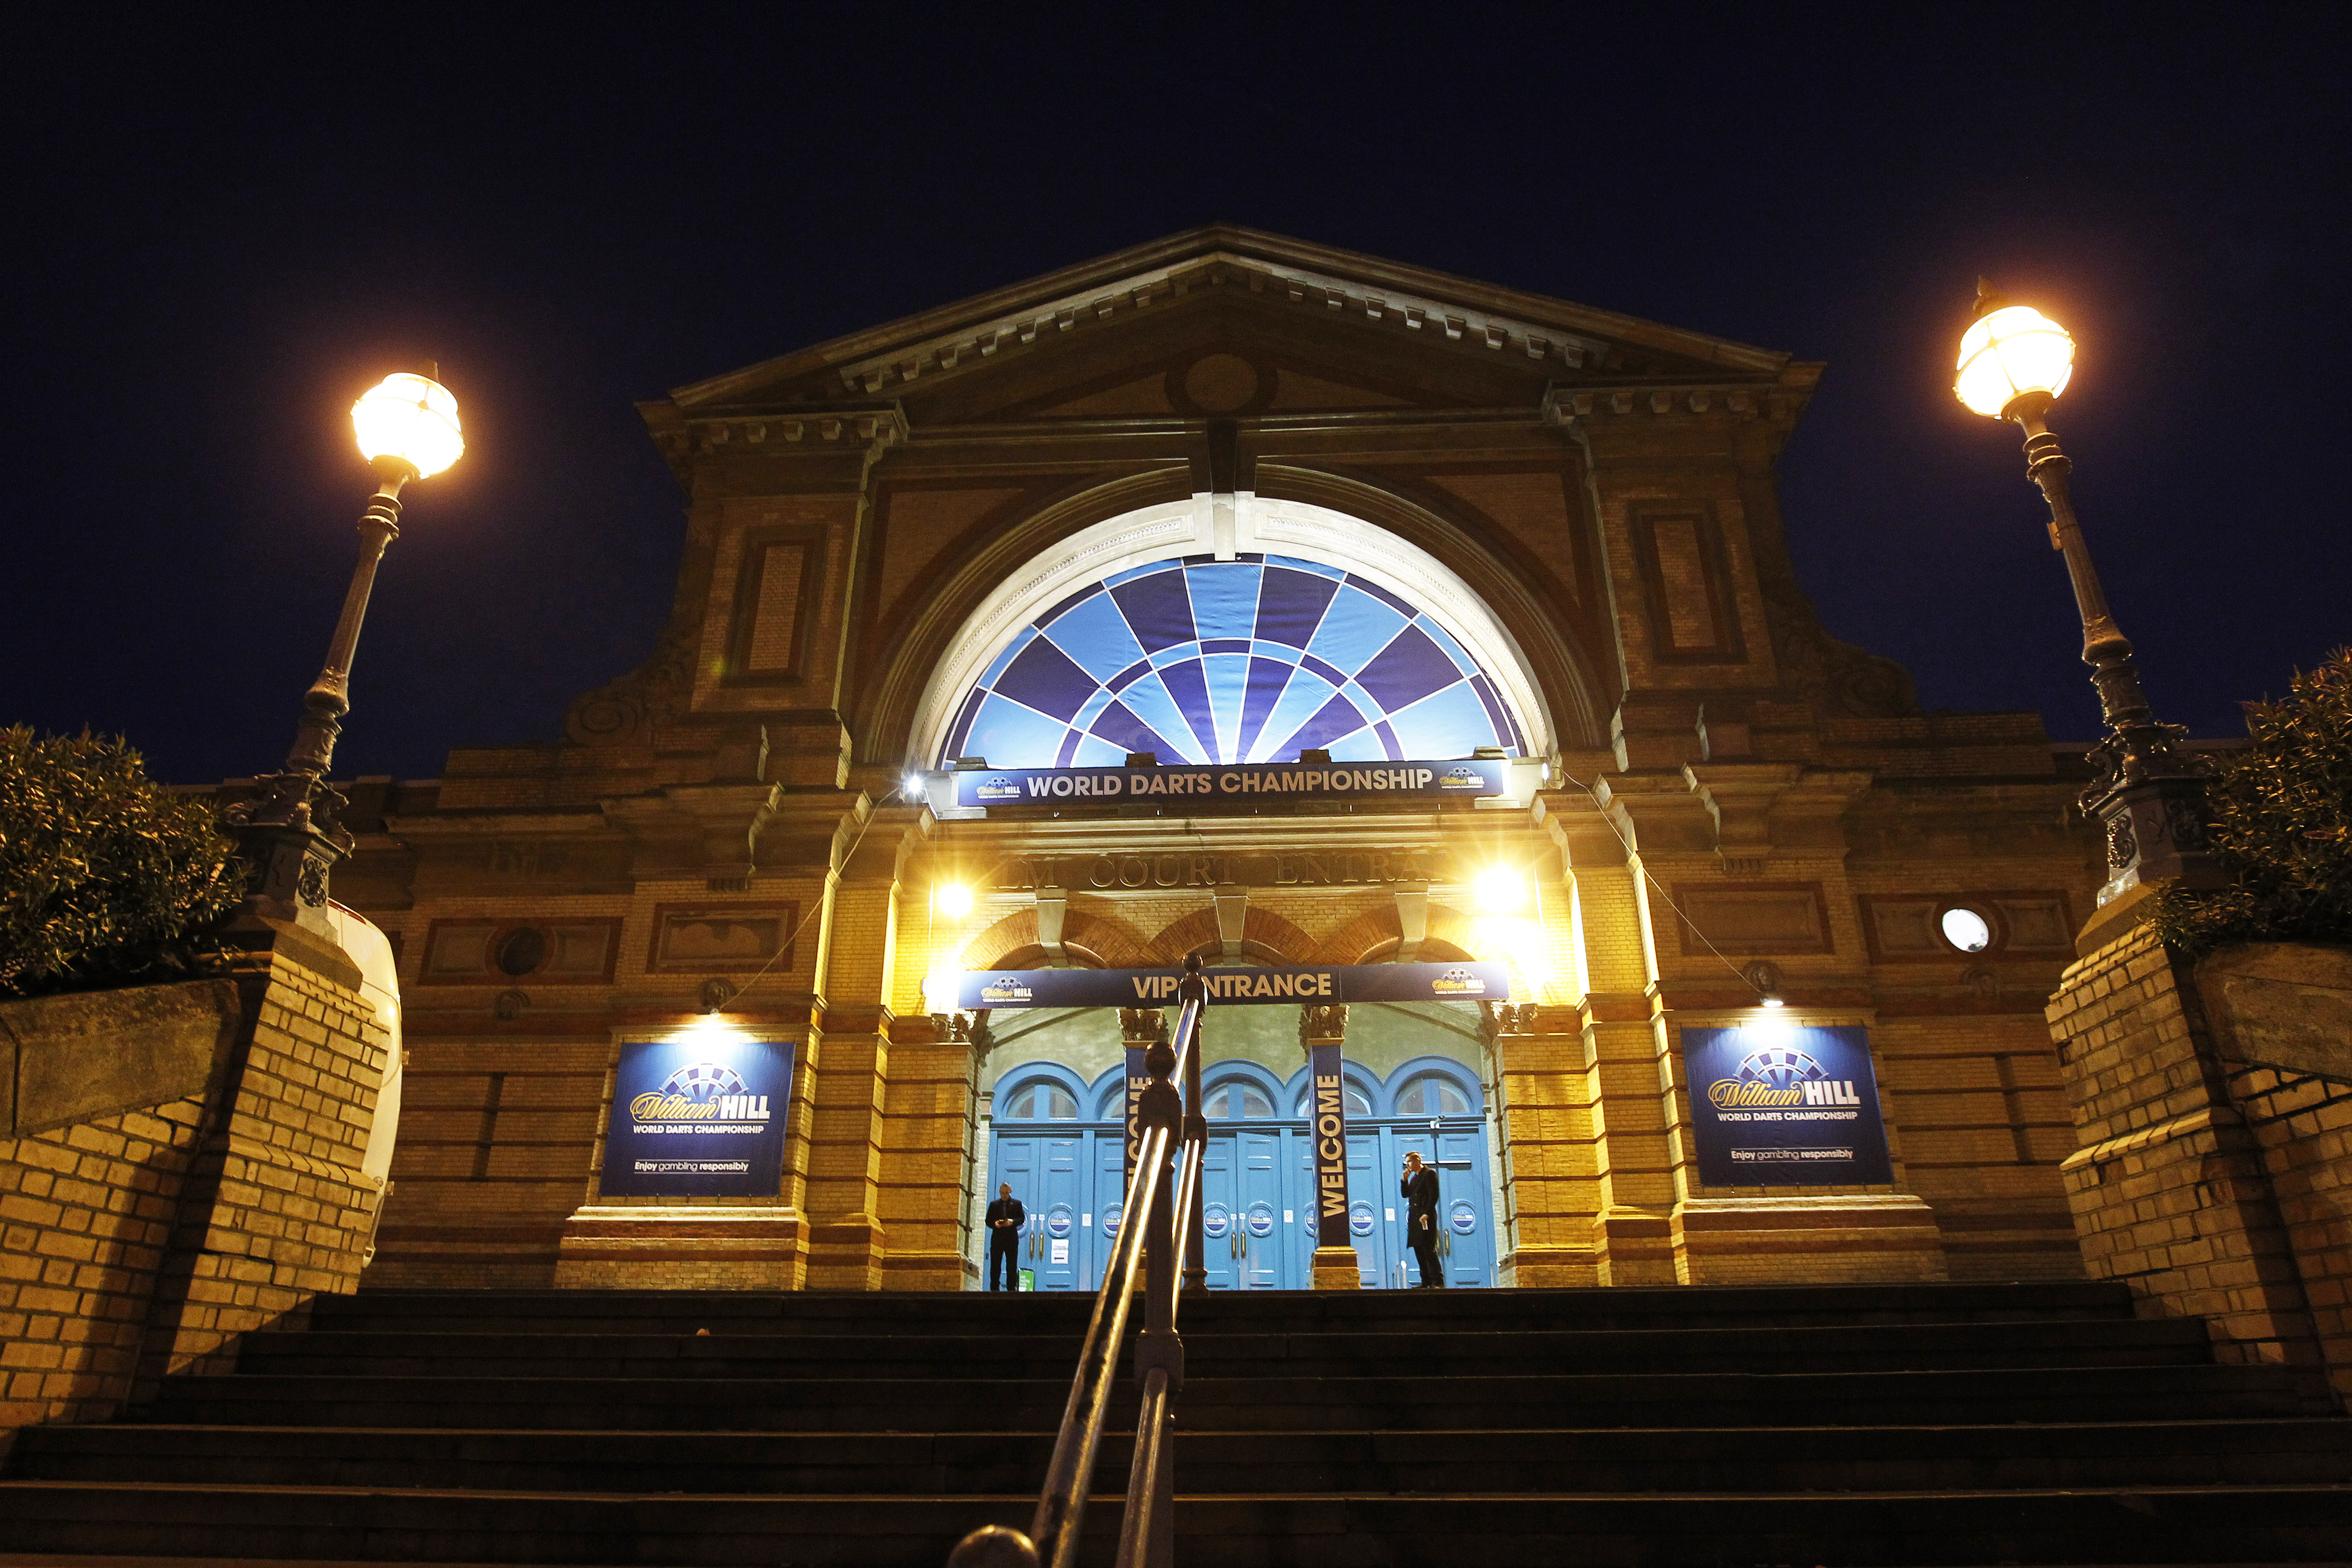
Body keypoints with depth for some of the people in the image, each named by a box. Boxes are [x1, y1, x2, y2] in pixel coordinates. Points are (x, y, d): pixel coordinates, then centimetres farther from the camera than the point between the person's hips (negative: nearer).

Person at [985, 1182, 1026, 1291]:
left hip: (1012, 1238, -1)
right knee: (995, 1265, 1)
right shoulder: (994, 1205, 12)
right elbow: (988, 1221, 9)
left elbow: (1022, 1219, 2)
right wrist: (995, 1224, -13)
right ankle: (994, 1289, 7)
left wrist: (1013, 1222, -16)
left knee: (1012, 1266, 0)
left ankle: (1012, 1289, 5)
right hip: (997, 1239, 1)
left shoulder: (1017, 1204, 8)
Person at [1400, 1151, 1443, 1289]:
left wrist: (1427, 1214, -20)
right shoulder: (1414, 1177, 21)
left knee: (1429, 1249, -11)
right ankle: (1426, 1282, 9)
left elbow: (1434, 1195, -13)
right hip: (1414, 1218, 9)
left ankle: (1438, 1282, -9)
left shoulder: (1430, 1174, -5)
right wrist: (1405, 1180, 7)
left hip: (1426, 1217, -8)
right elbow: (1405, 1194, 19)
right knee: (1419, 1250, 6)